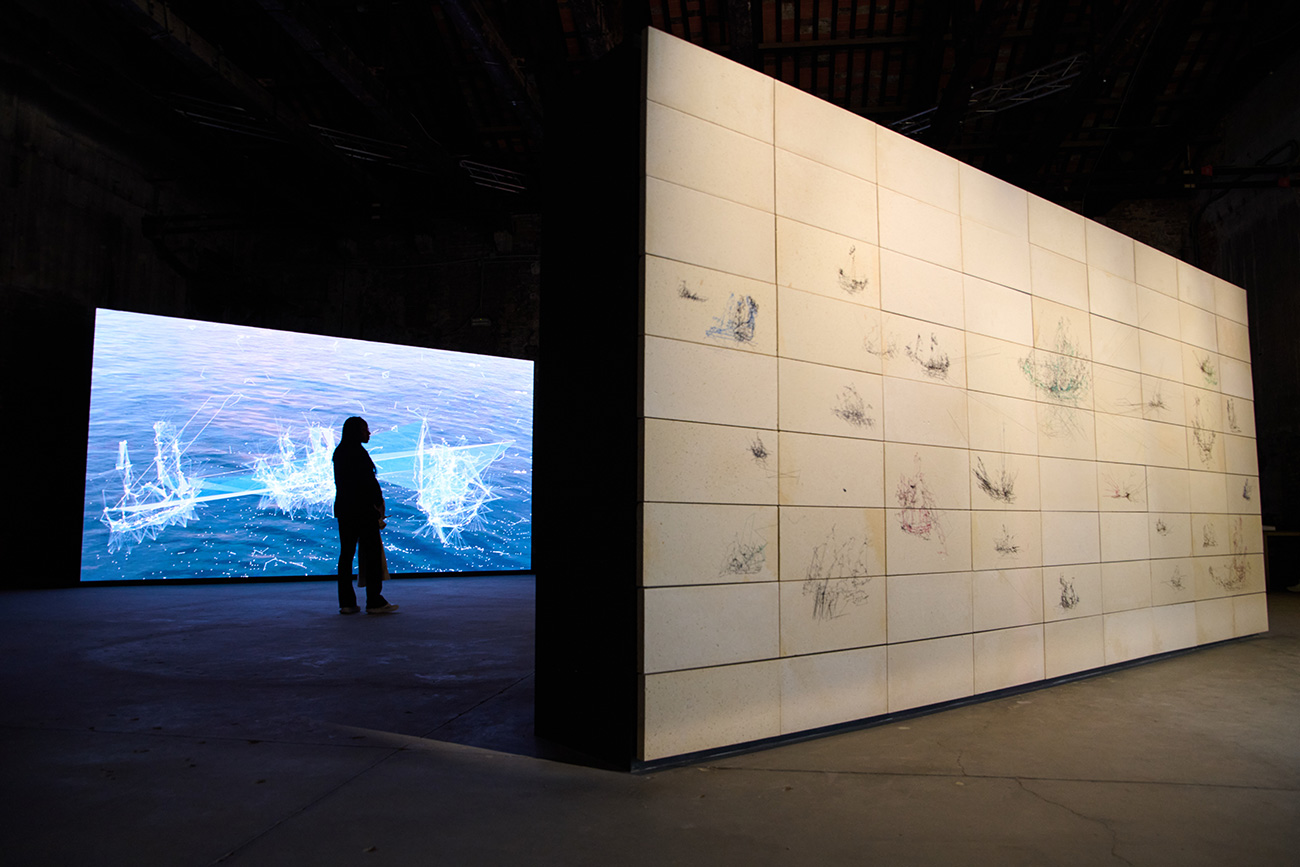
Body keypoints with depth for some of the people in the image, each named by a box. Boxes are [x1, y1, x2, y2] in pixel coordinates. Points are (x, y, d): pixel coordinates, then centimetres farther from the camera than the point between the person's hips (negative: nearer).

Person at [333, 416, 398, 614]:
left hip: (344, 509, 9)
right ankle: (374, 601, -3)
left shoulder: (339, 453, 13)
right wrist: (378, 503, -7)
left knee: (347, 553, 9)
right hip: (362, 509, -9)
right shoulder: (358, 453, -13)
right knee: (372, 553, -3)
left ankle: (346, 602, 11)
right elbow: (368, 482, -16)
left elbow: (341, 482, 15)